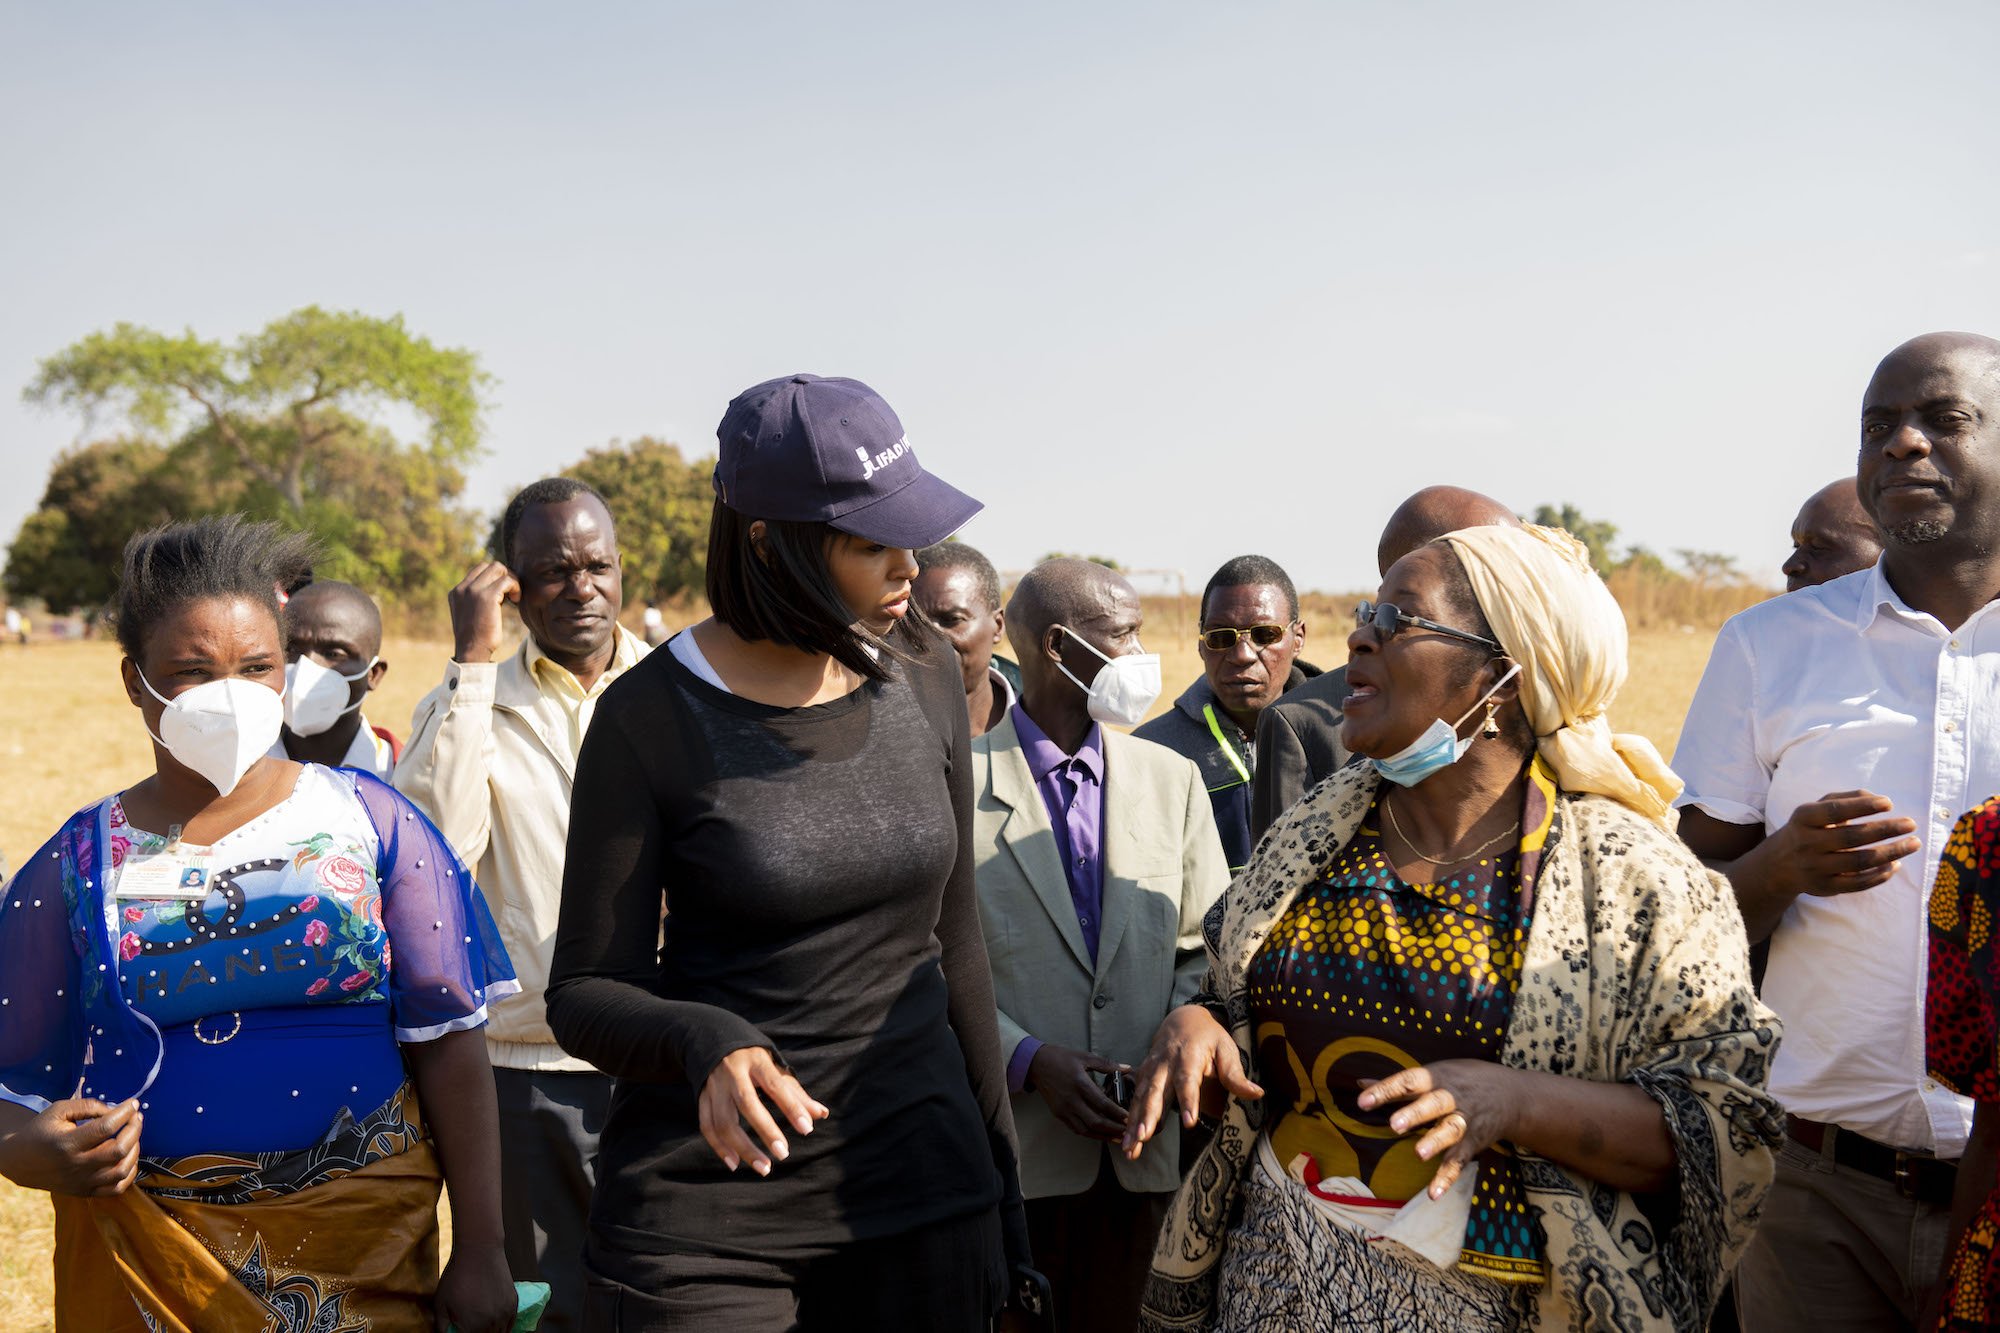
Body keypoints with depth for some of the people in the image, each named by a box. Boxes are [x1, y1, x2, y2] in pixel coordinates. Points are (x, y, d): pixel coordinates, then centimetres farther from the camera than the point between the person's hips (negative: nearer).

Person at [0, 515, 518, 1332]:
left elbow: (447, 1041, -3)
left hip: (363, 1243, 0)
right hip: (149, 1264, 1)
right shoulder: (77, 866, 1)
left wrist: (480, 1250, -6)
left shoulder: (369, 821, -1)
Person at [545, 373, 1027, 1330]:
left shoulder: (923, 677, 1)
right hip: (706, 1223, -3)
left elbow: (950, 935, 9)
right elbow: (584, 994, -8)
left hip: (921, 1189, 4)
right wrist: (705, 1042, -28)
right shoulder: (650, 719, -12)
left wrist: (997, 1156, 13)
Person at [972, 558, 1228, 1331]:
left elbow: (1205, 948, 8)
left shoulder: (1173, 779, 9)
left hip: (1140, 1145, 3)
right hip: (1012, 1144, -3)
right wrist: (1027, 1060, -16)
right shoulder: (960, 782, -4)